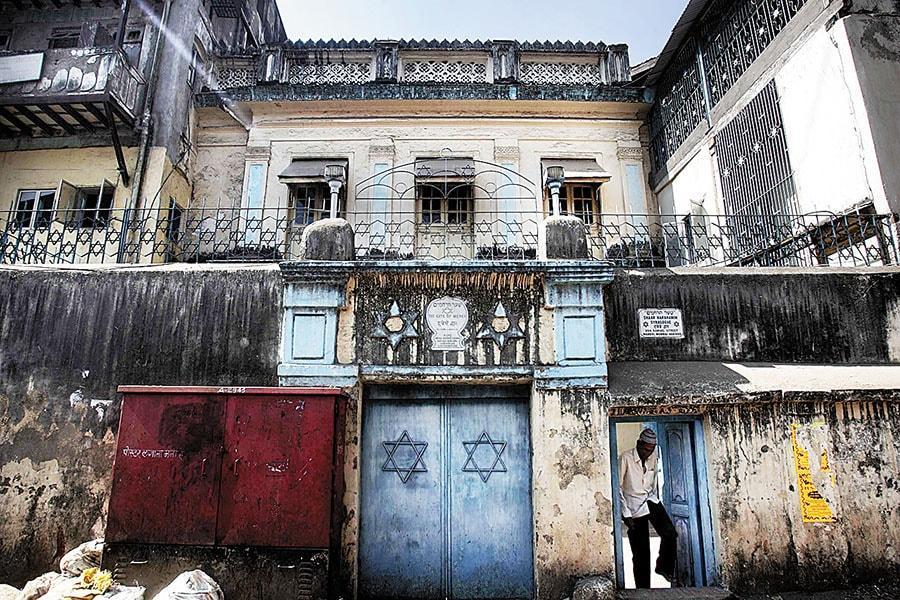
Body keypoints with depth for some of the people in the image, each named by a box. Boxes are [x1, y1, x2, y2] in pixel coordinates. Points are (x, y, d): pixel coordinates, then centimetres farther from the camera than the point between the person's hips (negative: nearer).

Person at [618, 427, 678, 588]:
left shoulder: (654, 457, 0)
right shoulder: (625, 458, -18)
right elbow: (618, 487, -15)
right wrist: (625, 513, -15)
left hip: (651, 500, 5)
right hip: (634, 505, -5)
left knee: (670, 533, -14)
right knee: (640, 552, -2)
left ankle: (664, 567, 11)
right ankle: (643, 587, 14)